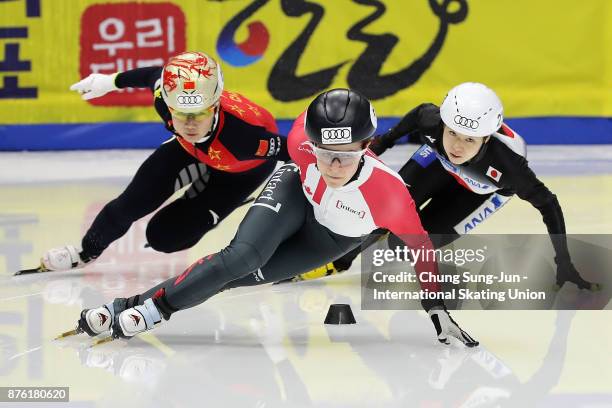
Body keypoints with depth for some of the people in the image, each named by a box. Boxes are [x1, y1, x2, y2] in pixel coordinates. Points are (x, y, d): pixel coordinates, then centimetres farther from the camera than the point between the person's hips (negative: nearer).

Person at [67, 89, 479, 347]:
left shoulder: (388, 192, -40)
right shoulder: (304, 136, -34)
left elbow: (419, 244, -26)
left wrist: (437, 310, -22)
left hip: (329, 238, 0)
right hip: (296, 195, 0)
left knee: (244, 277, -15)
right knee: (240, 257, -27)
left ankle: (150, 310, -5)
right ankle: (147, 303, -20)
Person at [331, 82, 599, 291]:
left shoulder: (506, 163, -45)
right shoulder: (433, 120, -38)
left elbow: (547, 205, -31)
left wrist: (564, 264, -28)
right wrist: (386, 140, 4)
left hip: (485, 189, -2)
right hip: (440, 162, 2)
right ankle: (340, 260, 12)